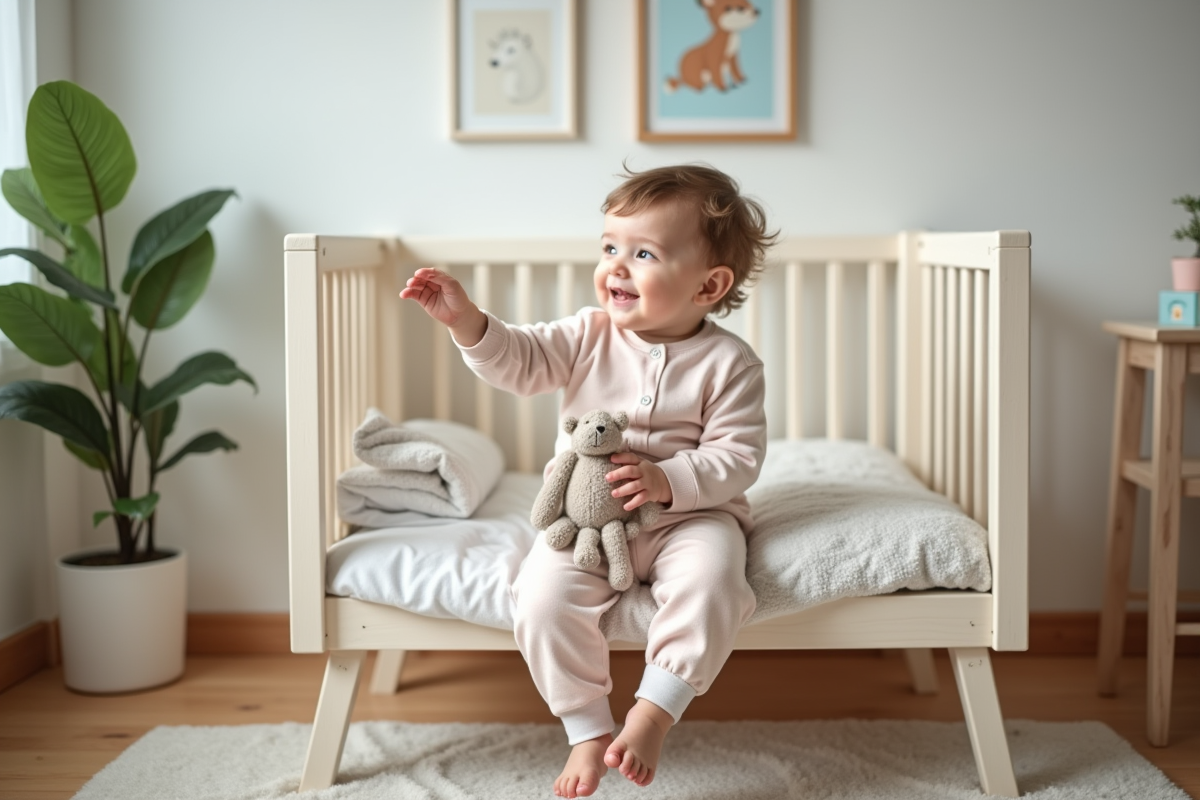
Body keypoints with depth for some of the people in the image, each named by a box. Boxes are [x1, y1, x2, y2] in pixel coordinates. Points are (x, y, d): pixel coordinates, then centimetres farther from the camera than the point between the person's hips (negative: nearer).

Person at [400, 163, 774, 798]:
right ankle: (587, 728, -4)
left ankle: (655, 710, -15)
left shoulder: (728, 362, -6)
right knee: (543, 595, -22)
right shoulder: (589, 335, 2)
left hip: (690, 513, -2)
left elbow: (738, 456, -9)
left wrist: (668, 480, -24)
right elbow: (519, 362, -4)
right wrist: (466, 321, -21)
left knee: (710, 579, -32)